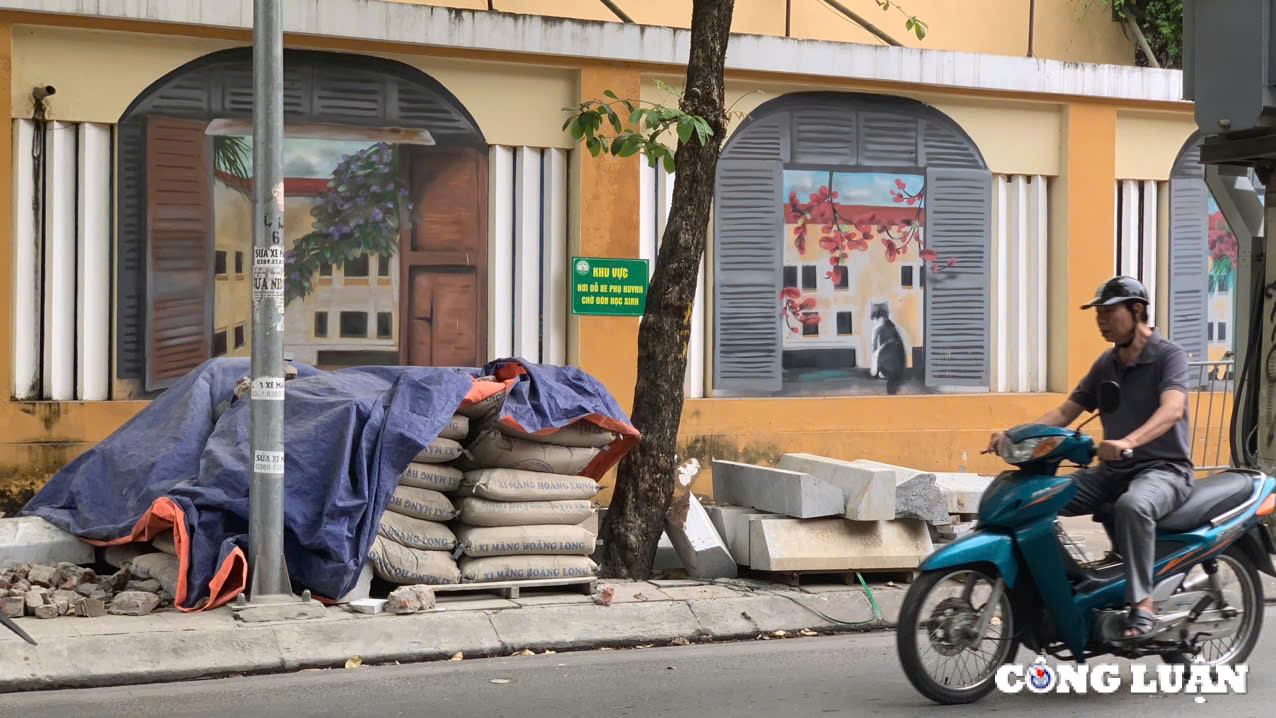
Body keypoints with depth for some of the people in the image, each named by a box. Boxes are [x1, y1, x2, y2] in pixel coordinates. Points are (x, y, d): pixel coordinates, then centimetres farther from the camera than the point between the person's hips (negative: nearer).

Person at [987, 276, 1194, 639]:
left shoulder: (1169, 356, -8)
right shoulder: (1105, 364, 15)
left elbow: (1172, 409, -27)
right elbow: (1066, 411, 14)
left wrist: (1129, 441, -46)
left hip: (1163, 469, -7)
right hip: (1112, 470, 7)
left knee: (1132, 506, -41)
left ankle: (1143, 603, -35)